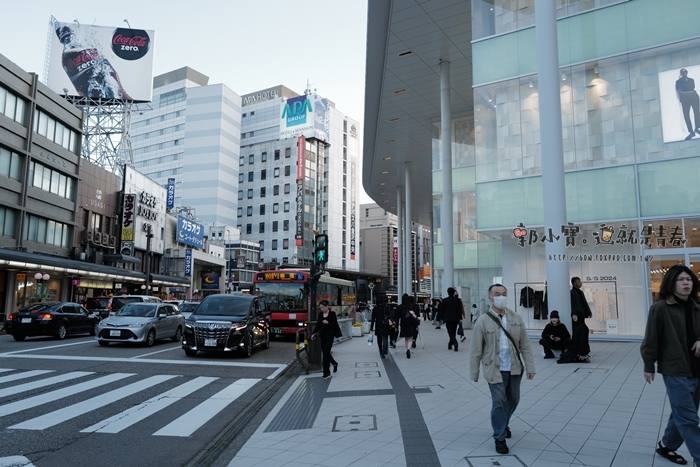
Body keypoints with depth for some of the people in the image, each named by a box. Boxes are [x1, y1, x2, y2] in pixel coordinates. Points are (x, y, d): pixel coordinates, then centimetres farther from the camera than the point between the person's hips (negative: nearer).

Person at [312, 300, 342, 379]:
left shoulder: (332, 314, -7)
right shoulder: (320, 314, 7)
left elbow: (335, 325, -9)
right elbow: (318, 325, 13)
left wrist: (328, 323, -24)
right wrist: (314, 333, 5)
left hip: (330, 335, -6)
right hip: (323, 335, 6)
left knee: (326, 353, -9)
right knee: (325, 352, 11)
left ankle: (326, 373, -2)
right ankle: (334, 363, 38)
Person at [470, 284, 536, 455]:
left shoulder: (516, 319, 2)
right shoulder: (483, 321, -9)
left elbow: (525, 345, 5)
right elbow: (476, 350, -5)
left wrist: (530, 367, 0)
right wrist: (474, 373, -2)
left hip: (514, 369, 4)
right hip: (495, 370, -4)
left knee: (513, 399, 18)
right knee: (499, 402, -3)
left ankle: (503, 424, 45)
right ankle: (499, 438, 13)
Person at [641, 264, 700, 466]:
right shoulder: (660, 308, -12)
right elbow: (651, 340, -9)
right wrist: (649, 366, -6)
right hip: (675, 371, -7)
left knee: (682, 414, 18)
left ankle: (666, 446, 36)